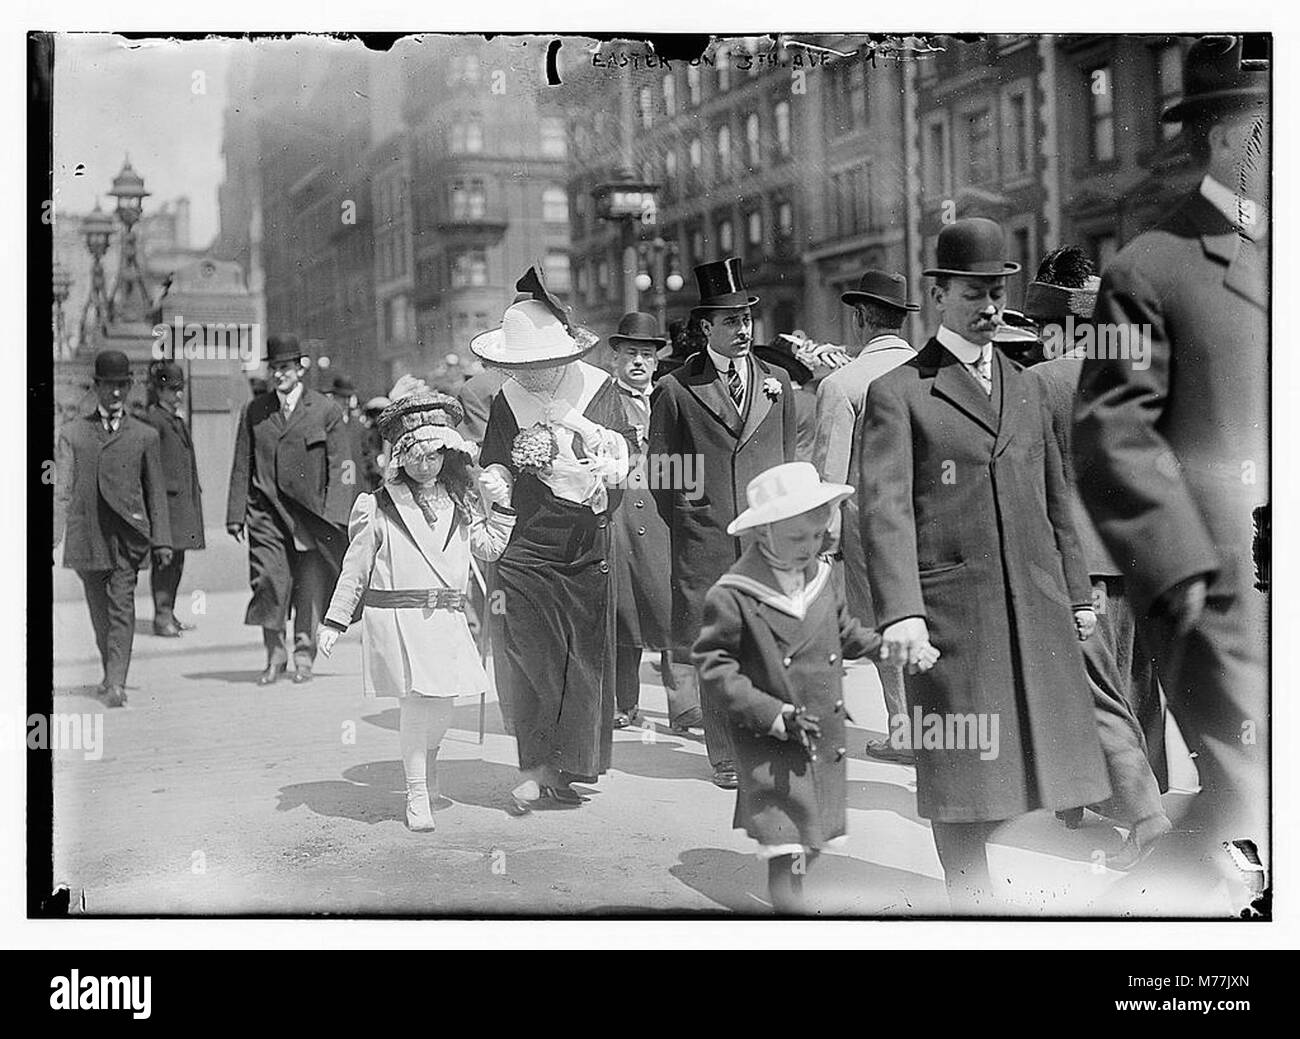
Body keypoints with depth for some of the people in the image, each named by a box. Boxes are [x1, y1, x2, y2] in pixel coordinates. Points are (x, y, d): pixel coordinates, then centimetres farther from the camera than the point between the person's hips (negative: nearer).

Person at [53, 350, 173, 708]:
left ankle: (117, 684, -16)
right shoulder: (72, 432, 10)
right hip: (87, 534, 1)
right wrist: (54, 535, -6)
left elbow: (156, 492, 12)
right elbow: (61, 489, 4)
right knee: (100, 611, 11)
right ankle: (109, 672, 29)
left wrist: (162, 540, 6)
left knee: (122, 606, -12)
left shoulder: (145, 435, 10)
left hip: (128, 533, -1)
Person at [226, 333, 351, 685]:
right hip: (267, 511, 1)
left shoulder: (326, 411, 2)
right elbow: (242, 467, 11)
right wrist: (236, 514, 5)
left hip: (311, 512, -1)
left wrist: (334, 519, -7)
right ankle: (275, 655, 6)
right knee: (269, 583, -8)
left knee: (310, 587, 3)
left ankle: (304, 656, 17)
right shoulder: (253, 412, 10)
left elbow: (339, 468, 0)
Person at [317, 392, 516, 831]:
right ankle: (416, 795, 2)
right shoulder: (379, 507, 0)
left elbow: (489, 548, 14)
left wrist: (500, 507, 2)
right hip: (395, 616, -4)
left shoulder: (461, 503, 12)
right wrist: (334, 621, 5)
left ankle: (427, 761, 35)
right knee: (417, 701, -9)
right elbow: (355, 569, 5)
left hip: (447, 618, 4)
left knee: (443, 703, 4)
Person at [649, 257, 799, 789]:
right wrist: (685, 525, 2)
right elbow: (662, 471, 6)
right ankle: (726, 757, 10)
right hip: (705, 542, -2)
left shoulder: (777, 382, 13)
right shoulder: (675, 390, 2)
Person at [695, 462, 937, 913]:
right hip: (772, 751, -7)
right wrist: (775, 715, -19)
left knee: (817, 840, 14)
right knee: (786, 851, -8)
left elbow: (845, 634, 23)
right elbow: (714, 668, -13)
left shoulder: (820, 577, 6)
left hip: (826, 744, 7)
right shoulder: (731, 596, -15)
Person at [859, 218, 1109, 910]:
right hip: (950, 609, -5)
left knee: (1020, 756, 6)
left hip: (1036, 604, 5)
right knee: (959, 769, 0)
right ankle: (967, 894, 13)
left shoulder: (1025, 389, 19)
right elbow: (885, 507, -11)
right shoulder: (898, 393, 0)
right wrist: (899, 609, -23)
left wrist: (1077, 593, 18)